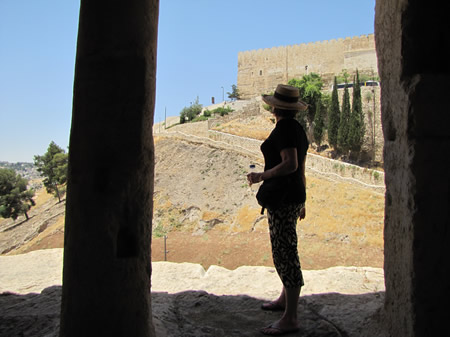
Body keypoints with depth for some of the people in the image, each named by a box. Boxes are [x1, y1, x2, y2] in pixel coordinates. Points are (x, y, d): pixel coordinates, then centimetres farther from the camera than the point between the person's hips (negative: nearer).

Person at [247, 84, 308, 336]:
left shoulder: (284, 128, -15)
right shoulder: (298, 129, 14)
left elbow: (290, 164, -26)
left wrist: (261, 177, -15)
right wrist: (302, 202, 23)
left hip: (282, 198, -10)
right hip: (295, 196, 10)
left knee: (285, 254, -7)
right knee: (285, 249, 20)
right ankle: (285, 299, 36)